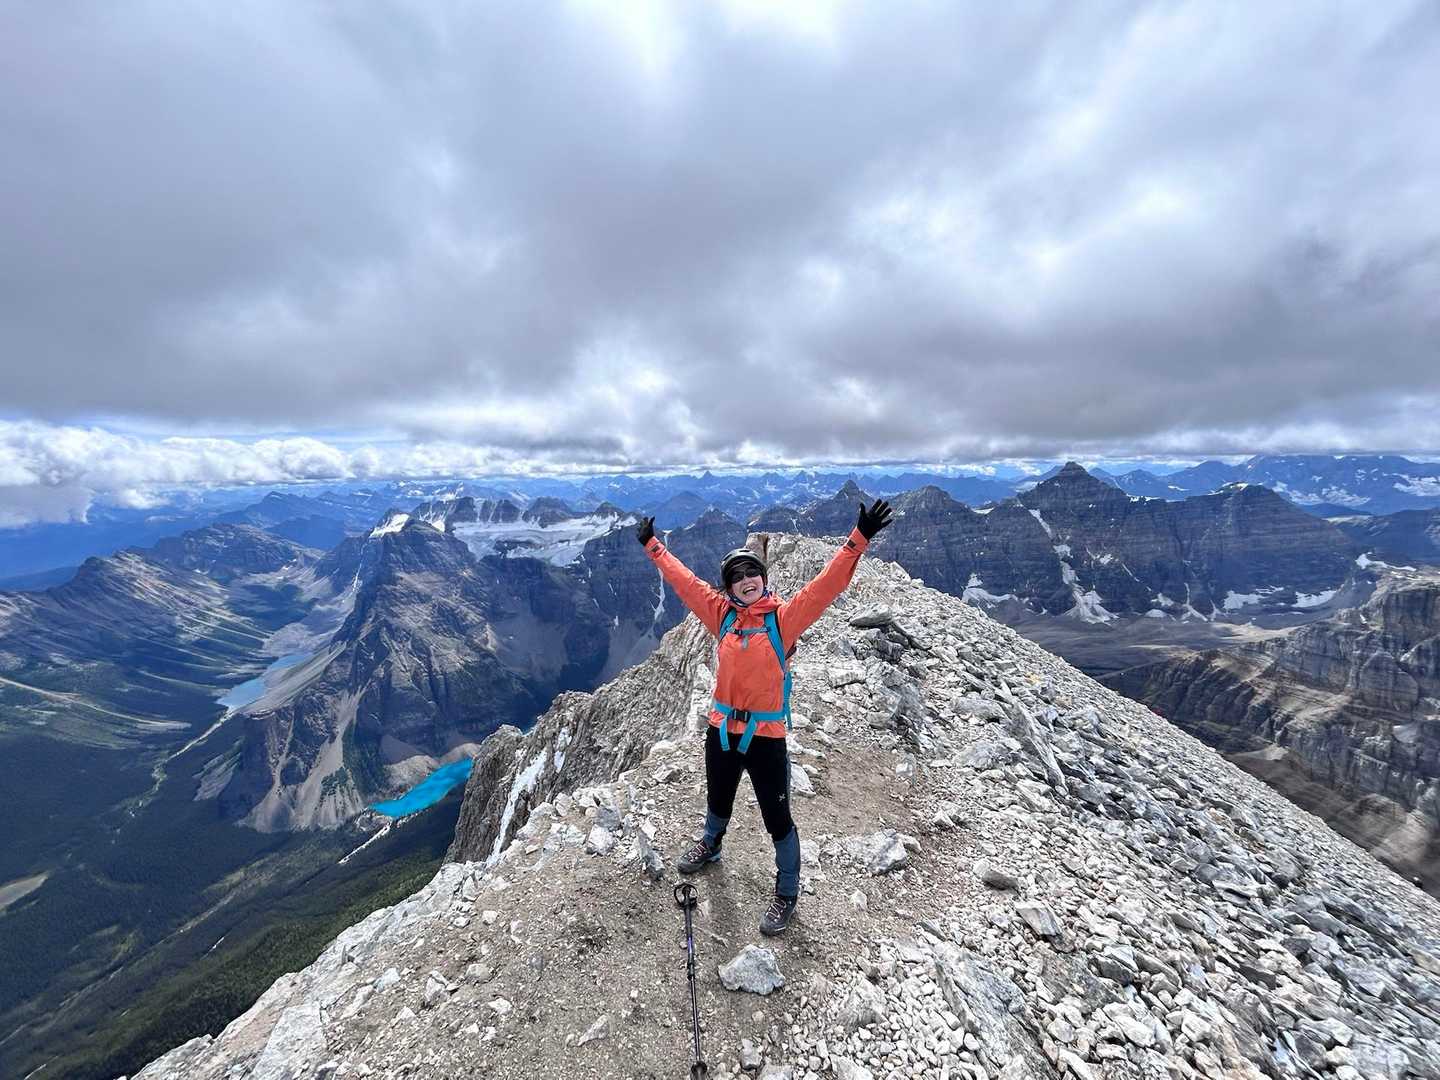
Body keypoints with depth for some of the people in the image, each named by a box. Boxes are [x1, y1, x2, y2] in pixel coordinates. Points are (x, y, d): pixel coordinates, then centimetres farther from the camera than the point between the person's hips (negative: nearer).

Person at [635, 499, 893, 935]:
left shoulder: (784, 617, -14)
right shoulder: (723, 614, -3)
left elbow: (825, 585, -24)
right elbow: (684, 581, 5)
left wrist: (858, 540, -34)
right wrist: (653, 546, 13)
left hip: (766, 736, -4)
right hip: (721, 730, 4)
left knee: (777, 818, 9)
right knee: (717, 800, 29)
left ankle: (786, 894, 34)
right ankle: (709, 845, 60)